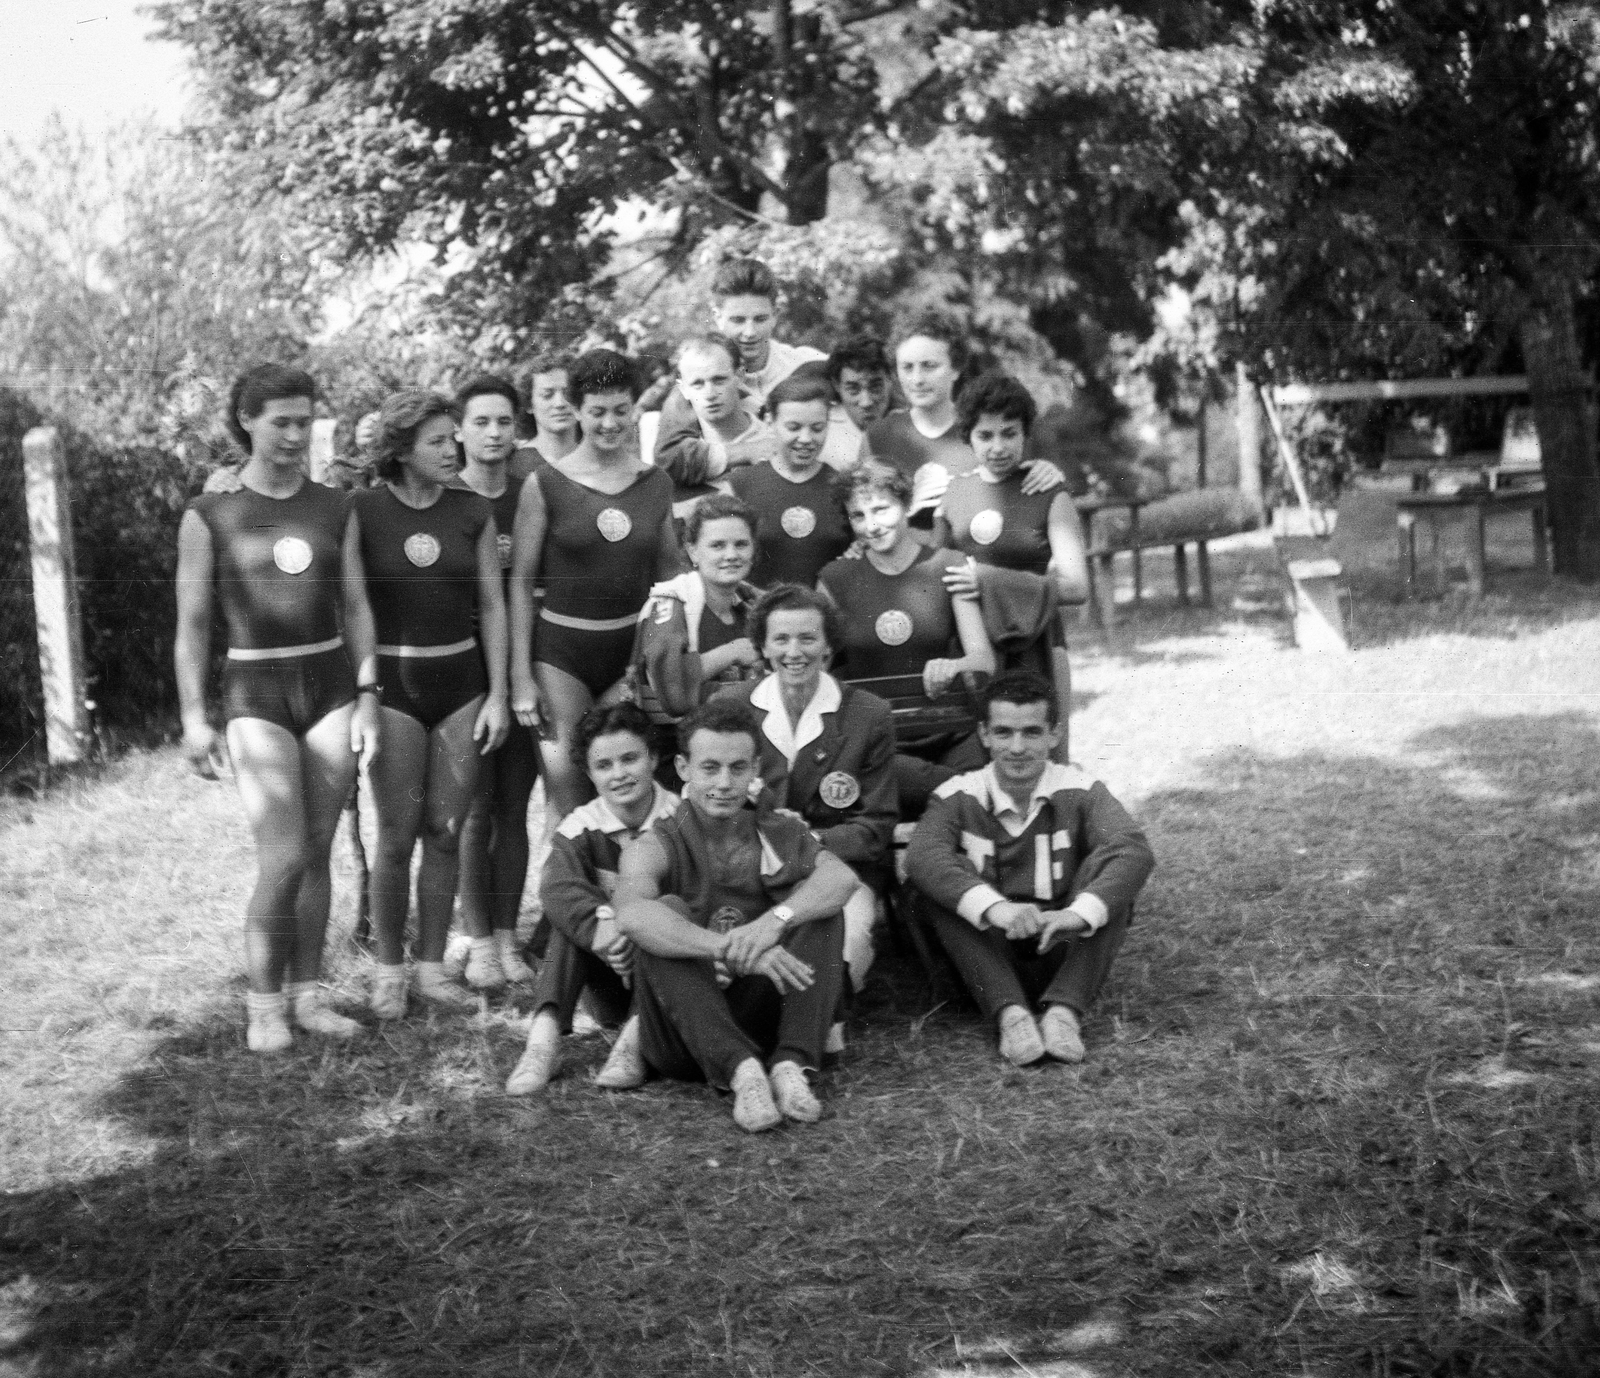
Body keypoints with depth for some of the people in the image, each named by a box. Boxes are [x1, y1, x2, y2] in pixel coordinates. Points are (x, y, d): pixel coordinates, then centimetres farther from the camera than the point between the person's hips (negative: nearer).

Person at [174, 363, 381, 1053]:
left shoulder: (334, 508, 7)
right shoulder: (208, 517, -2)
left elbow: (356, 608, 10)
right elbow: (192, 625, 0)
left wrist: (366, 697, 5)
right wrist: (193, 716, -5)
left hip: (331, 685, 3)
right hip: (256, 693, -3)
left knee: (317, 854, 7)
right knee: (283, 859, -10)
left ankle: (305, 995, 18)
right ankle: (264, 1003, 6)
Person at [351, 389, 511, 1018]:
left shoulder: (473, 511, 3)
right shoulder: (363, 510, -5)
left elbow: (492, 605, 7)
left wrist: (498, 694, 4)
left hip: (461, 681, 3)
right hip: (391, 683, -3)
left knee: (446, 832, 5)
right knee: (397, 835, -1)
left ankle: (432, 967, 16)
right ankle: (388, 970, 13)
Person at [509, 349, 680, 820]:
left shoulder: (657, 483, 6)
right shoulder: (545, 484, -4)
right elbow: (519, 582, -1)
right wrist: (520, 675, -5)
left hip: (635, 646, 3)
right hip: (562, 649, -3)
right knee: (568, 806, -6)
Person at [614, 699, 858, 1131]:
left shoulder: (778, 834, 8)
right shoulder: (658, 847, -2)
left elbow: (841, 876, -14)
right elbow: (631, 914, -26)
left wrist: (776, 919, -34)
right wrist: (736, 951, -38)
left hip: (763, 1019, 2)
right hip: (683, 1036, -2)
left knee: (814, 905, -12)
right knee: (667, 911, -23)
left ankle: (791, 1065, -26)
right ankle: (741, 1071, -36)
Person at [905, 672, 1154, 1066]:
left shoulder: (1079, 792, -3)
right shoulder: (958, 797, -3)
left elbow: (1134, 851, -21)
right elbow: (921, 856, -24)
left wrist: (1080, 912, -40)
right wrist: (992, 907, -41)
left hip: (1064, 953, 0)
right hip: (988, 960, 0)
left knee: (1108, 867, -20)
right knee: (949, 874, -22)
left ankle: (1064, 1010, -31)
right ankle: (1010, 1012, -33)